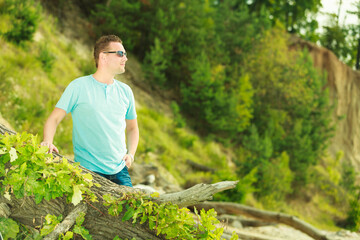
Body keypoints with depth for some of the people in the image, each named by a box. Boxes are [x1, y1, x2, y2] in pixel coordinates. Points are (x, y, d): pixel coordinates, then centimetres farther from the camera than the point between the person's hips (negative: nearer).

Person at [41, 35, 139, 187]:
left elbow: (132, 128, 22)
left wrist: (131, 153, 4)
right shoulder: (79, 86, -3)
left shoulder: (125, 91, 11)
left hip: (120, 171, 4)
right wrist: (48, 142, -21)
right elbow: (54, 118, -2)